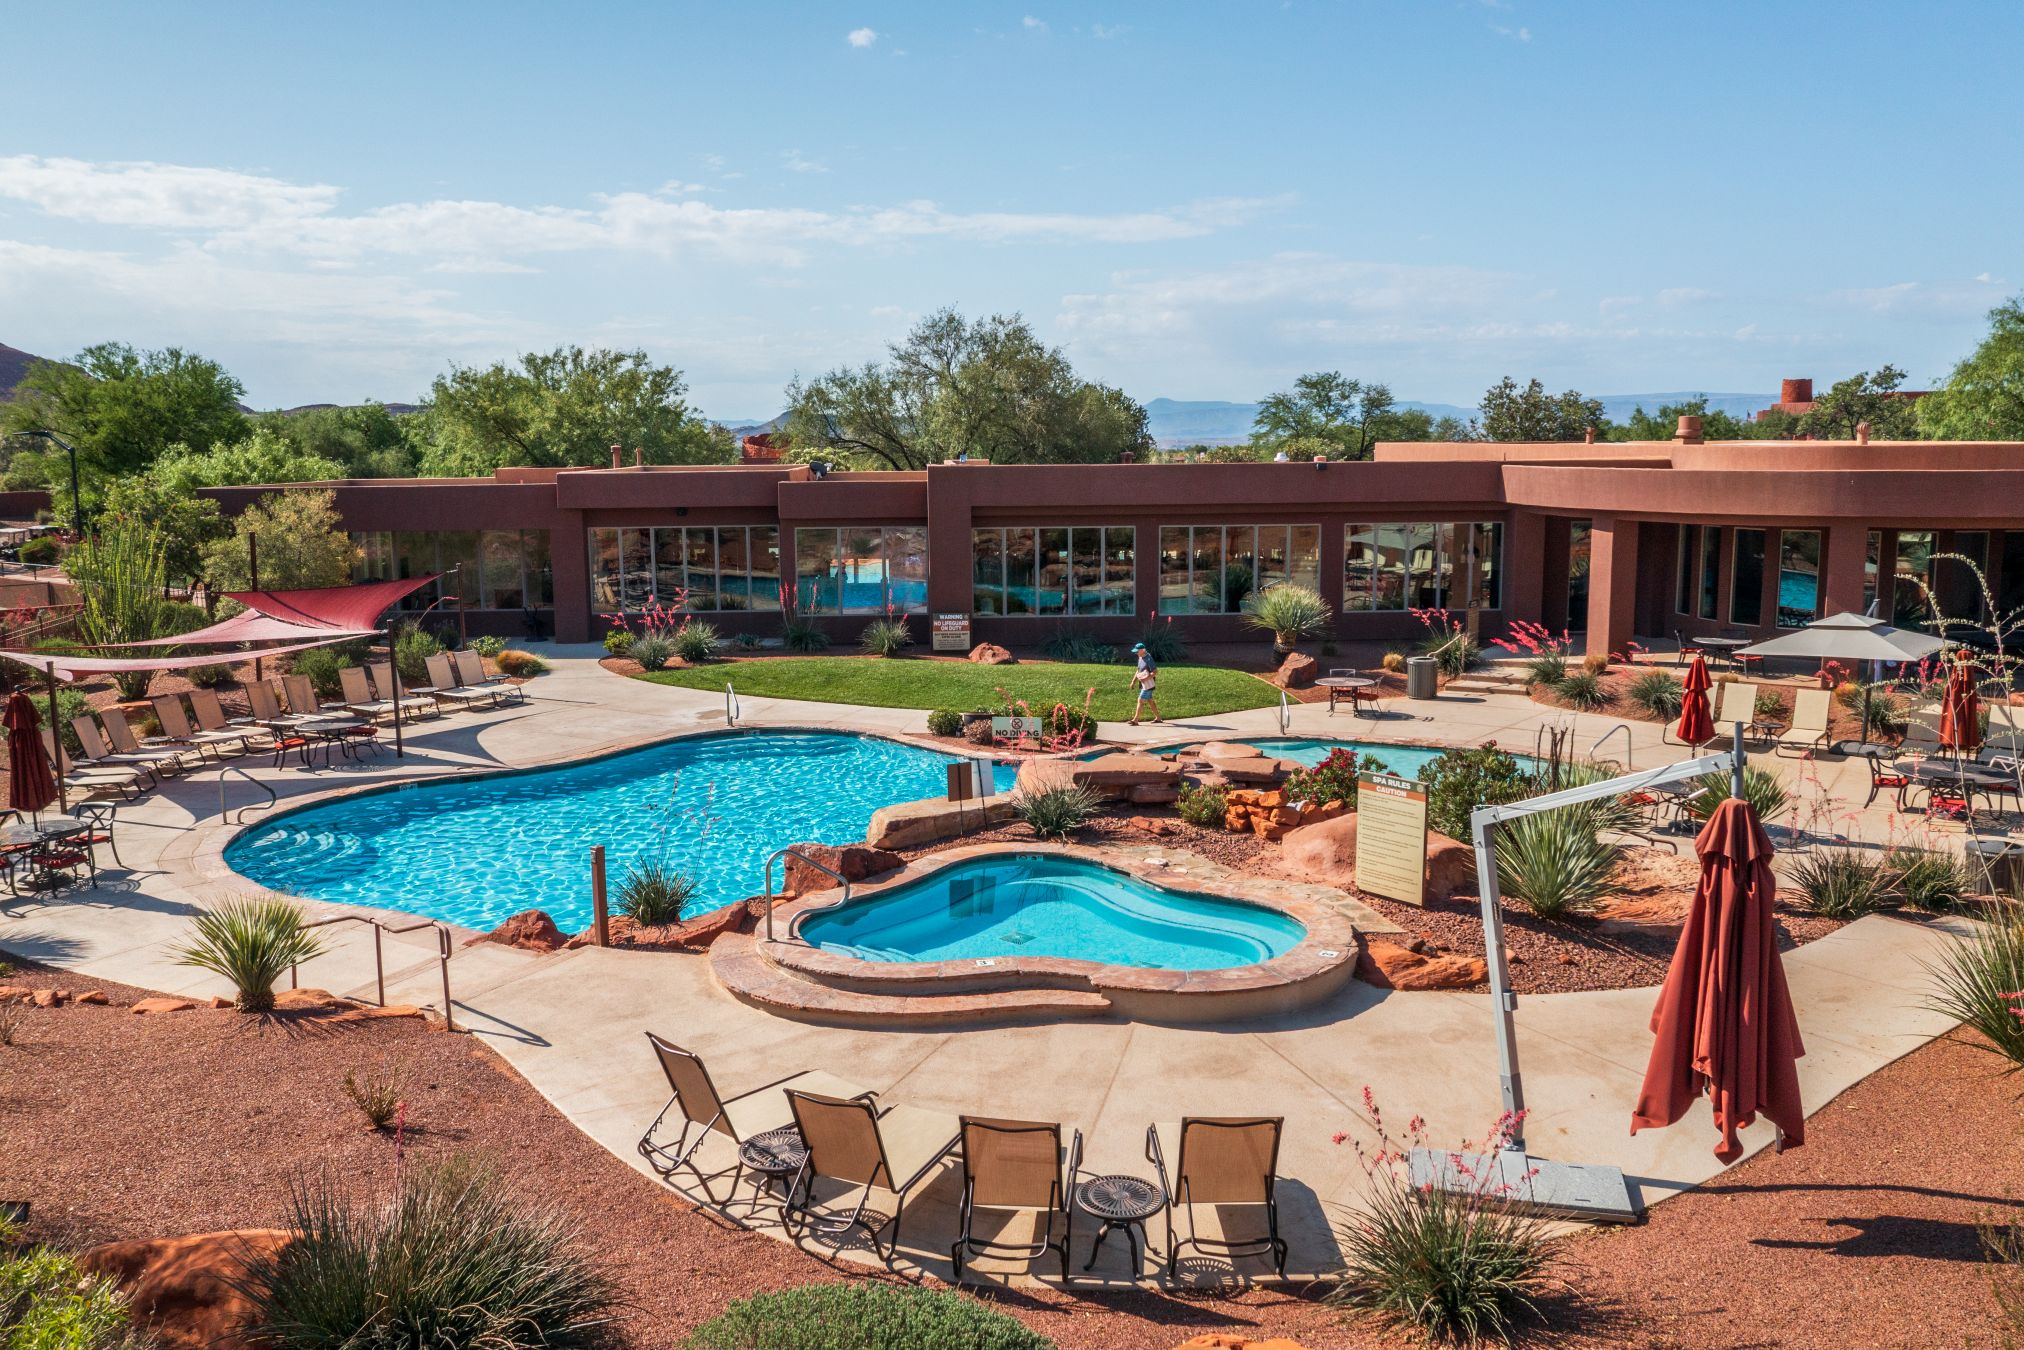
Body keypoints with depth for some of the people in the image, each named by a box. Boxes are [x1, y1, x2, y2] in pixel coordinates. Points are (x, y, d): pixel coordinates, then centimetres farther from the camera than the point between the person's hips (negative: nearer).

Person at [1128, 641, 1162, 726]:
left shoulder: (1148, 659, -20)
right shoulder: (1140, 658, 9)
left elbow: (1155, 672, -24)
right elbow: (1138, 670, 20)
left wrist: (1145, 678, -27)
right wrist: (1133, 681, 14)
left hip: (1148, 684, -10)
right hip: (1143, 684, 10)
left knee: (1140, 701, -8)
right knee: (1150, 701, 16)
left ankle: (1135, 720, -6)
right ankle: (1158, 718, 26)